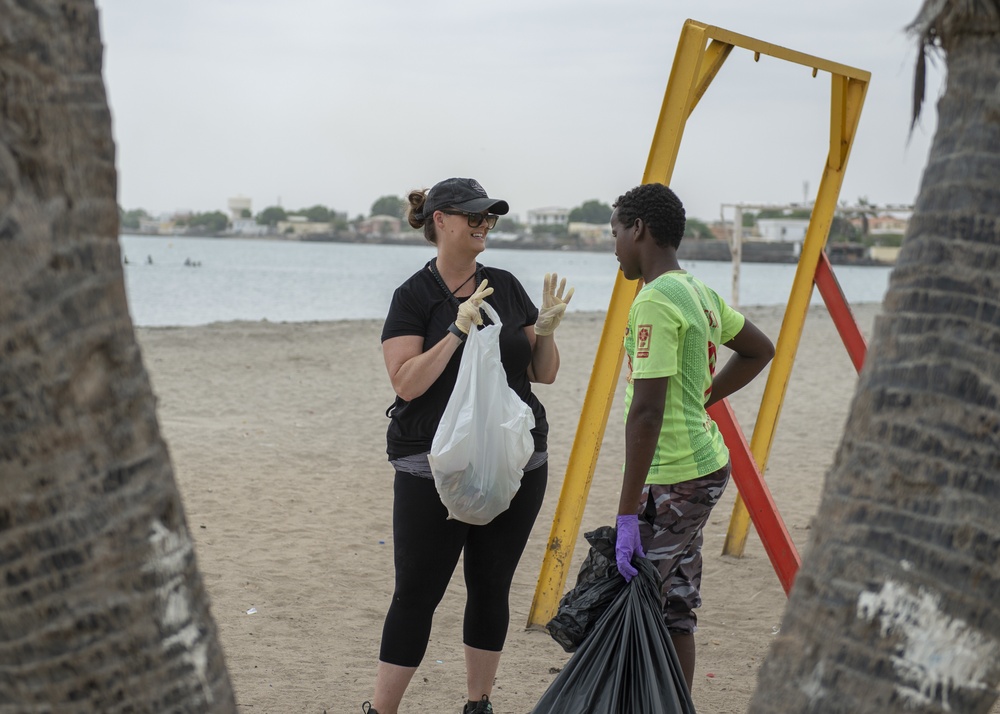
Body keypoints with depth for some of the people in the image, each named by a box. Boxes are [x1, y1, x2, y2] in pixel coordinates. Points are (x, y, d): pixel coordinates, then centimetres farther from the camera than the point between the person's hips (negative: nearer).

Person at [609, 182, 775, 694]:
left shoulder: (655, 302, -18)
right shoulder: (701, 293, 10)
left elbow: (646, 413, -23)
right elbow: (759, 350, 26)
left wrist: (628, 514, -22)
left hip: (674, 480, -9)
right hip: (707, 465, 9)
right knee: (674, 611, 14)